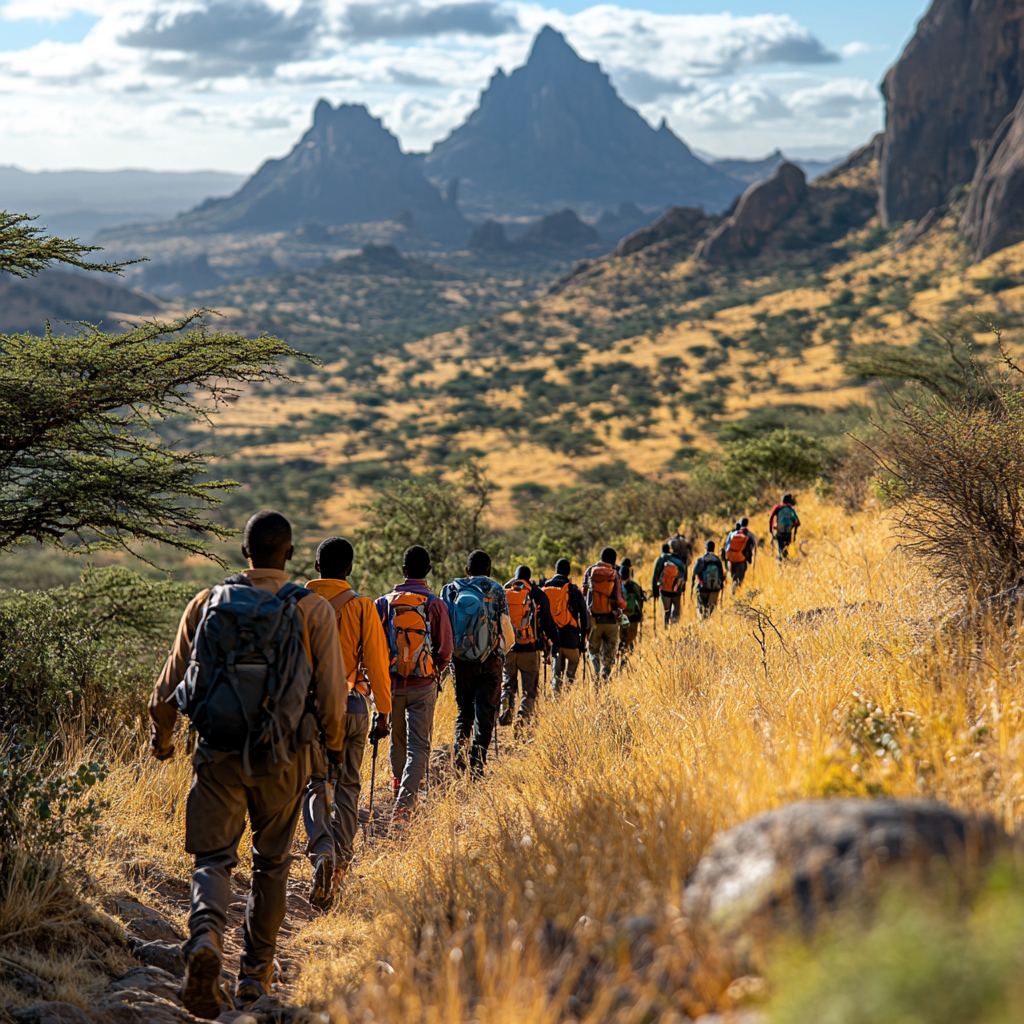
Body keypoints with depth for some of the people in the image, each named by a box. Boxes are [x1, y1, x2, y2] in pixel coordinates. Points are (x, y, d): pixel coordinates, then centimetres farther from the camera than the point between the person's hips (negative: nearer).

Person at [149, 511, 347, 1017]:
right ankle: (256, 971, 23)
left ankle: (206, 935, -25)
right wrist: (335, 742, 15)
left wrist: (160, 736, 24)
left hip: (218, 752, 0)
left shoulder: (207, 602, 3)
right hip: (282, 757, 0)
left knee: (213, 857, 4)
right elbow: (332, 691, -5)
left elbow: (170, 683, 6)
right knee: (272, 862, 17)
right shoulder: (313, 609, -2)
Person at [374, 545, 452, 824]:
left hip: (392, 683, 2)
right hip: (423, 686, -2)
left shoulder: (384, 603, -1)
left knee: (397, 741, 21)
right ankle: (404, 803, -16)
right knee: (418, 746, -2)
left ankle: (399, 788, 36)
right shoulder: (435, 604, -5)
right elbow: (445, 650, -1)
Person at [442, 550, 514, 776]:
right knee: (486, 711, 5)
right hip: (489, 661, -2)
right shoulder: (496, 591, -4)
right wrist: (504, 648, 14)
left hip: (461, 659, 2)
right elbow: (505, 628, -4)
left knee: (464, 709, 18)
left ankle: (460, 748, -3)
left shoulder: (451, 590, 1)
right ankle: (477, 763, -1)